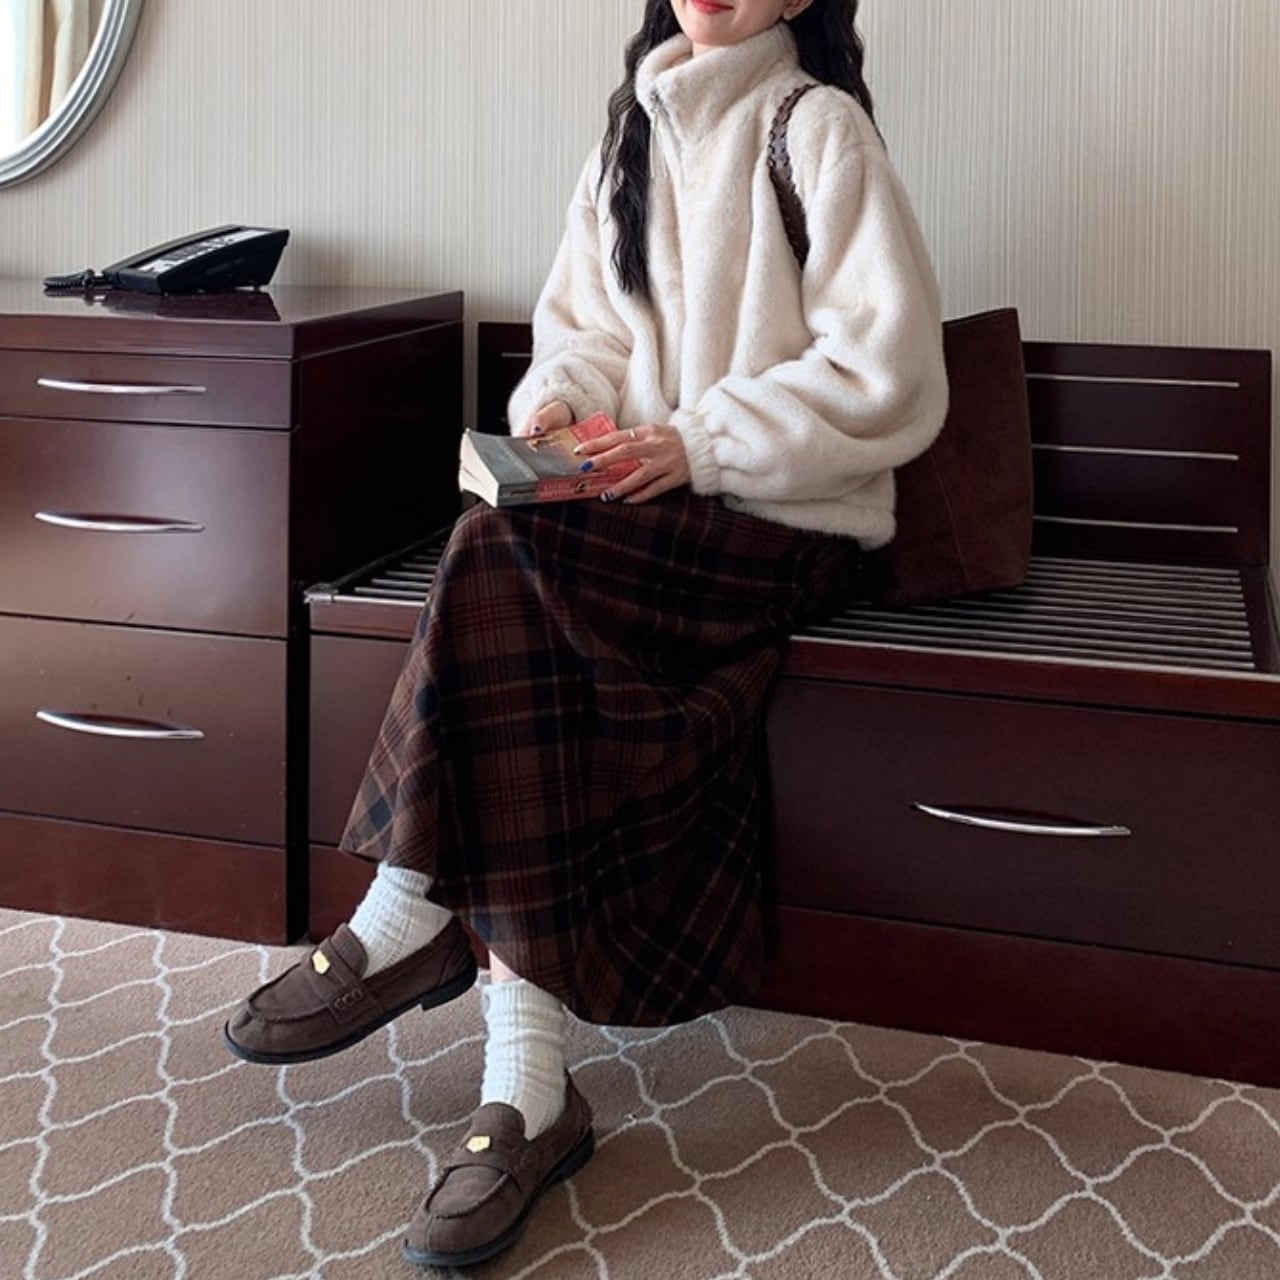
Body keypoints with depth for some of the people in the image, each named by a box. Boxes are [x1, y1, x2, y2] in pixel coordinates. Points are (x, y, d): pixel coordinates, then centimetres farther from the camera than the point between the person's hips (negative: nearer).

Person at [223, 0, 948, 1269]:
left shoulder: (817, 128, -4)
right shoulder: (636, 124, 15)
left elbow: (890, 373, -11)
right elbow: (586, 321, 18)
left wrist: (699, 440, -17)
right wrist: (561, 397, -5)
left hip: (790, 522, -5)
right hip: (647, 512, 5)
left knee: (503, 568, -29)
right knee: (546, 658, -26)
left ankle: (405, 924, -14)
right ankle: (528, 1093, -23)